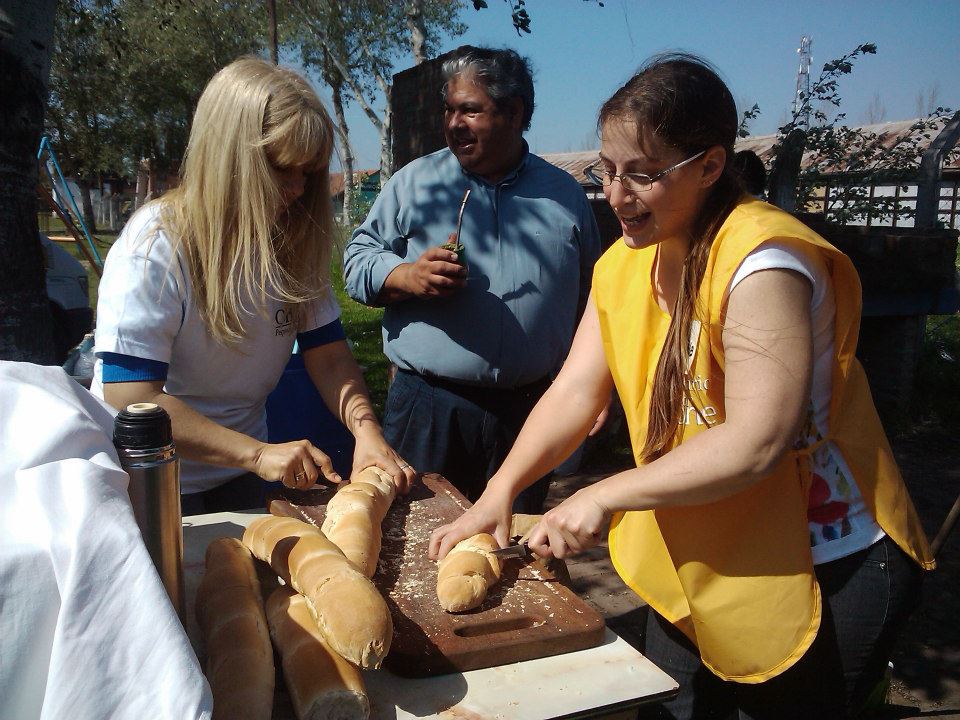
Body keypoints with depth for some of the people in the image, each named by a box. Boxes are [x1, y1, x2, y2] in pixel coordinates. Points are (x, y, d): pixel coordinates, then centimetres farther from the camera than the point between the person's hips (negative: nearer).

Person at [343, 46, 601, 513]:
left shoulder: (565, 194, 8)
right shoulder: (414, 182, 4)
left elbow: (589, 296, 13)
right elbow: (359, 258, 4)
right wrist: (408, 277, -17)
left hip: (533, 409, 2)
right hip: (429, 406, -1)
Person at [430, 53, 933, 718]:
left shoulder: (760, 261, -25)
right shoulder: (624, 264, -1)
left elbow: (757, 442, -31)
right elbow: (575, 391, -3)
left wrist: (605, 496, -27)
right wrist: (499, 493, -13)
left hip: (823, 574, -6)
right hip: (692, 564, 7)